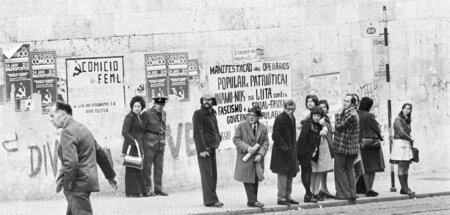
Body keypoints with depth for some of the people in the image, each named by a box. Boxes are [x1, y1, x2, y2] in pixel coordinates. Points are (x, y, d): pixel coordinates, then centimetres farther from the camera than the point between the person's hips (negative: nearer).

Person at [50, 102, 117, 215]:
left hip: (77, 185, -10)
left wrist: (67, 183, -14)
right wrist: (110, 175, 28)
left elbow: (71, 162, -26)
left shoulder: (67, 132, -15)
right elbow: (100, 154, 21)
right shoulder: (82, 128, 16)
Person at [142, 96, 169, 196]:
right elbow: (141, 129, -6)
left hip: (160, 145, 7)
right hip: (149, 144, -7)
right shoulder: (147, 114, -8)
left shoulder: (163, 113, 13)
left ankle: (158, 189, 11)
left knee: (159, 167, 7)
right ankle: (147, 189, -1)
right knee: (147, 167, -3)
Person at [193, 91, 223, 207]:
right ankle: (210, 200, -12)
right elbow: (197, 133, -14)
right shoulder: (198, 114, -9)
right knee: (207, 174, -9)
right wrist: (202, 149, -19)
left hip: (212, 148, 8)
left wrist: (218, 139, 9)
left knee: (213, 175, 9)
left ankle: (210, 199, 14)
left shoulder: (213, 113, 15)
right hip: (203, 148, -8)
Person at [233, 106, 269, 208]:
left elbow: (265, 142, 4)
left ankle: (253, 200, 15)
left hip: (257, 158, 4)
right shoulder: (241, 126, -3)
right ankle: (252, 201, -6)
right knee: (248, 180, -6)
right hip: (245, 158, -4)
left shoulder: (263, 128, 6)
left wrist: (260, 154, -11)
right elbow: (236, 139, -6)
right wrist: (247, 148, -18)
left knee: (255, 180, 8)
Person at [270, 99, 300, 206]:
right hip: (281, 153, -9)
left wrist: (293, 148, 12)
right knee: (283, 174, -6)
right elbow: (275, 136, -18)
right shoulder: (280, 119, -15)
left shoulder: (292, 119, 13)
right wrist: (285, 148, -20)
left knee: (290, 175, 12)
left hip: (290, 151, 9)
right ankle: (281, 198, -2)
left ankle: (287, 196, 19)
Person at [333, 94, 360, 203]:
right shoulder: (353, 113, 12)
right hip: (352, 148, 9)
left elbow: (339, 127, -17)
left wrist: (339, 116, -5)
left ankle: (344, 193, 0)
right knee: (350, 170, 14)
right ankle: (352, 195, 16)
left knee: (340, 170, 0)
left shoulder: (350, 115, -19)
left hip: (342, 147, -9)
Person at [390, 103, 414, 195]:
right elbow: (401, 133, -16)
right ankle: (404, 188, -7)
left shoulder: (407, 120, 17)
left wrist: (411, 142, 6)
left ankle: (405, 188, 8)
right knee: (401, 166, -7)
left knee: (406, 167, 6)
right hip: (400, 143, -8)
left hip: (407, 145, 8)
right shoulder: (398, 120, -8)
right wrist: (411, 139, -4)